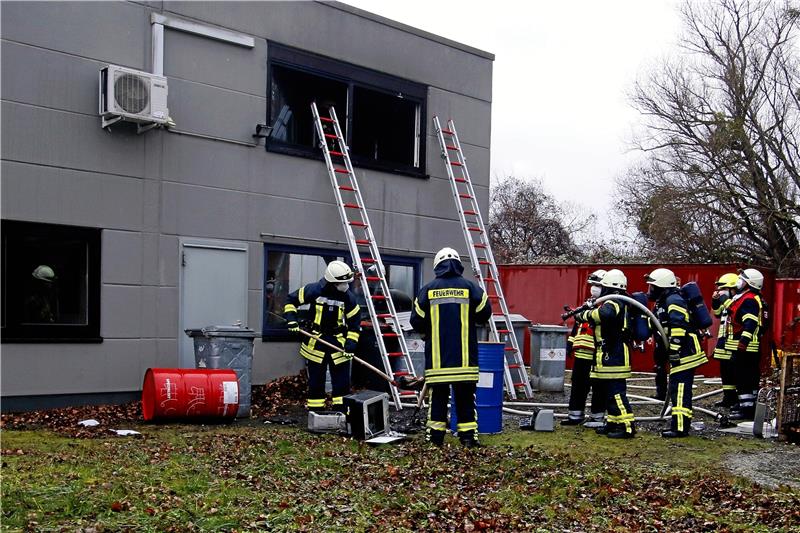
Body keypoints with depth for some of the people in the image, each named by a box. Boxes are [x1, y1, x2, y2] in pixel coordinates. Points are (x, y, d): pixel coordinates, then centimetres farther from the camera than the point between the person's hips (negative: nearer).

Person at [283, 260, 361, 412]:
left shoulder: (348, 297, -6)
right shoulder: (314, 290, -12)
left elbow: (355, 322, 1)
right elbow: (291, 300, 0)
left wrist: (351, 343, -8)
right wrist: (291, 320, -12)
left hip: (338, 341, 1)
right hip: (315, 343, -1)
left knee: (342, 381, -1)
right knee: (316, 381, 7)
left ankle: (340, 412, 9)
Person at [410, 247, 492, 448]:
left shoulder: (428, 290, 1)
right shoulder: (470, 287, -1)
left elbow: (416, 321, 2)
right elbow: (484, 314, 1)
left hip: (437, 356, 1)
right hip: (464, 356, 0)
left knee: (438, 396, 8)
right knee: (465, 397, 8)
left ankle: (435, 435, 11)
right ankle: (468, 434, 9)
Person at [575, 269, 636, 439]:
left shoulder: (613, 303, -15)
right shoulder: (621, 303, 19)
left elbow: (603, 314, -37)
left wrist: (583, 315, -24)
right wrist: (589, 309, 9)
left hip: (613, 358, -11)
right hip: (612, 357, 11)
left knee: (616, 392, -10)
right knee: (611, 392, 17)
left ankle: (628, 426, -9)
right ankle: (613, 423, 24)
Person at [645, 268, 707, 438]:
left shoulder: (674, 300, -14)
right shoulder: (662, 303, 20)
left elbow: (678, 326, -24)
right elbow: (660, 330, 27)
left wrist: (674, 349, -25)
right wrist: (660, 354, 26)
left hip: (684, 354, -11)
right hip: (678, 355, 11)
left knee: (679, 390, -11)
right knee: (677, 390, 15)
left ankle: (680, 427, -10)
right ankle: (679, 424, 22)